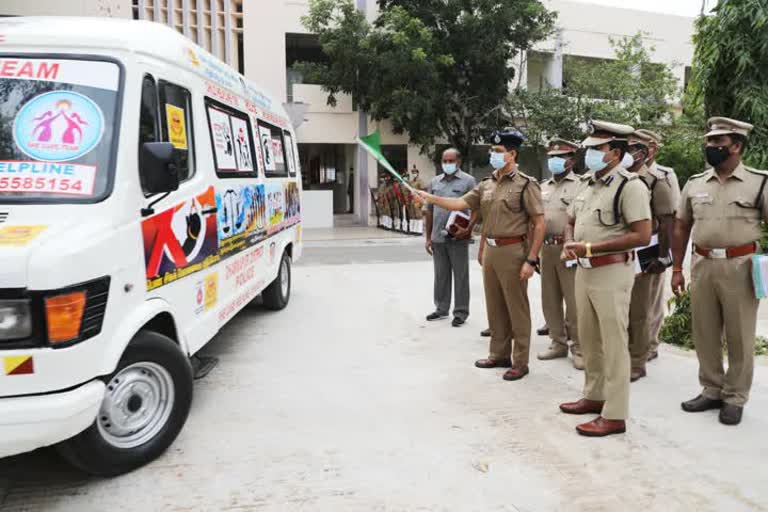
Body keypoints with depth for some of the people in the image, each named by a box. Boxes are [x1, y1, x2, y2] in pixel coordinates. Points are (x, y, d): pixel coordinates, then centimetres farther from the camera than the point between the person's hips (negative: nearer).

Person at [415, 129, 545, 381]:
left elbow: (539, 224, -10)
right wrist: (431, 198, -5)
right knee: (495, 307, 14)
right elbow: (460, 203, 7)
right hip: (490, 250, 7)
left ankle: (520, 362, 13)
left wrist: (531, 260, -15)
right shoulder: (486, 184, 11)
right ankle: (499, 354, 28)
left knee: (517, 309, 2)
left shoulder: (526, 184, -8)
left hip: (513, 251, -6)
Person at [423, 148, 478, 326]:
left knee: (460, 276, 3)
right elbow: (429, 211, 14)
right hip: (438, 238, 5)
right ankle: (441, 309, 26)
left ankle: (461, 312, 12)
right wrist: (428, 237, 10)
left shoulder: (468, 181, -2)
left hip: (458, 237, -4)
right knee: (441, 275, 13)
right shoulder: (434, 182, 12)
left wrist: (469, 229, -17)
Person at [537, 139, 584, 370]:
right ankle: (558, 343, 24)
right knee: (550, 300, 12)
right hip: (546, 248, 6)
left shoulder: (580, 185, -4)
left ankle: (579, 348, 9)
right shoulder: (543, 187, 16)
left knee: (574, 301, -2)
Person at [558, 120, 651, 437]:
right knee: (588, 338, 17)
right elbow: (571, 220, 24)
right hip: (584, 270, 9)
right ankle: (594, 396, 32)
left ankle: (615, 415, 7)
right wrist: (569, 243, 0)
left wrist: (591, 248, -21)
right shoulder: (588, 184, 13)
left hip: (611, 271, -8)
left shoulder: (630, 185, -13)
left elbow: (642, 236, -20)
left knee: (613, 343, -2)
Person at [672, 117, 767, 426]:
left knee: (739, 337, 6)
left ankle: (734, 398, 19)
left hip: (741, 267, -3)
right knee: (704, 333, 11)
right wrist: (677, 269, 8)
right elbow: (682, 228, 12)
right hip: (702, 265, 4)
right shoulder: (694, 184, 8)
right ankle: (711, 391, 25)